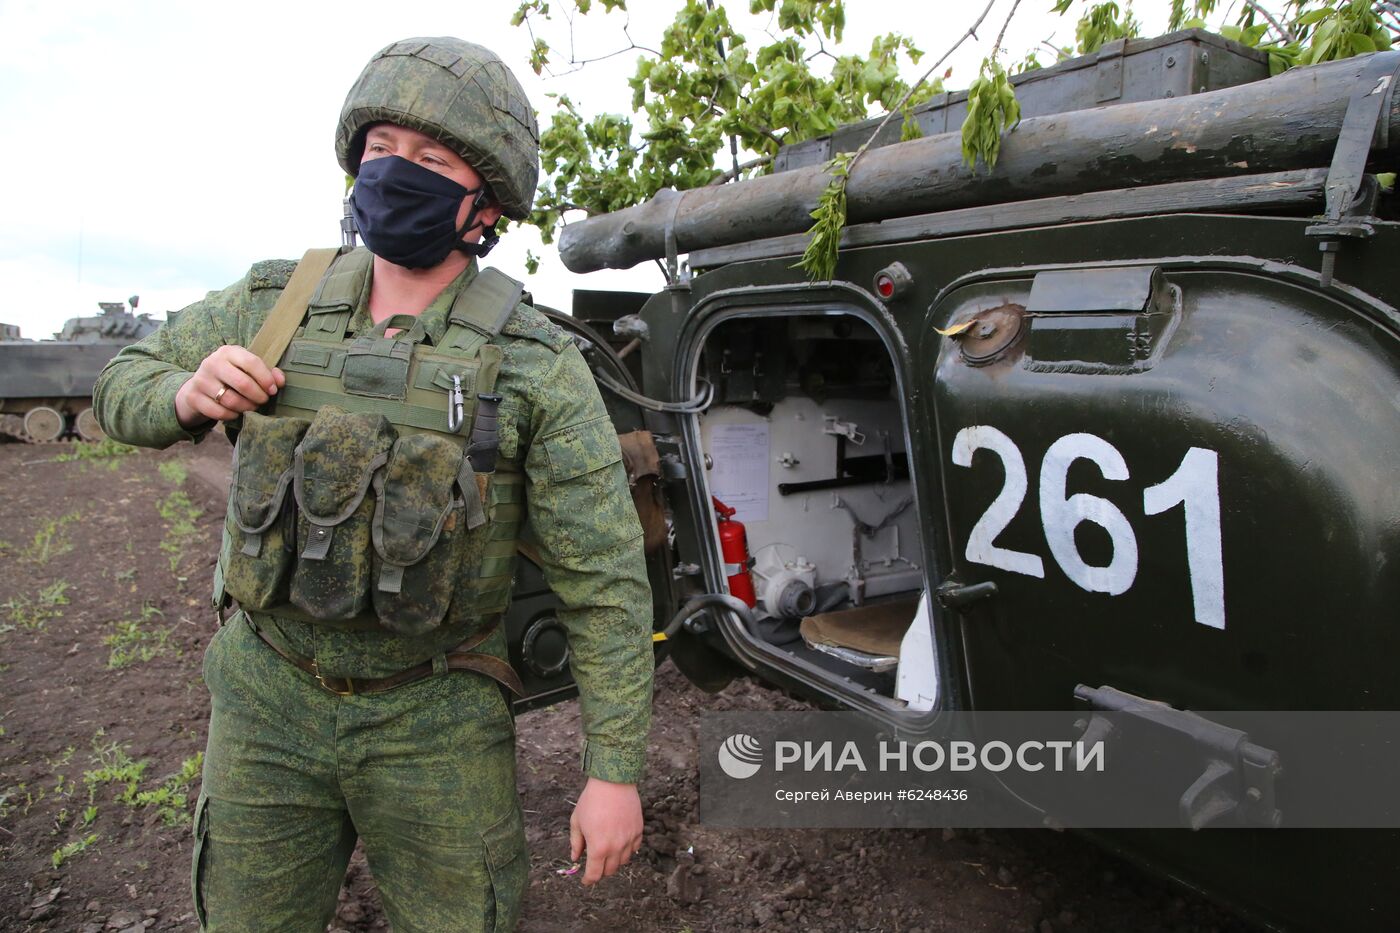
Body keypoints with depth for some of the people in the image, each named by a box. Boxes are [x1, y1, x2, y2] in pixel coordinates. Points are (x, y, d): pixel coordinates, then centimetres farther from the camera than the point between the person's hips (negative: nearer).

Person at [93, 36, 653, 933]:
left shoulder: (538, 369, -16)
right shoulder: (269, 307, -4)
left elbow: (604, 582, -14)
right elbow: (125, 382, 12)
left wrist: (615, 771, -13)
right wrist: (186, 398, -13)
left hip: (437, 722, -3)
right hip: (268, 700, 4)